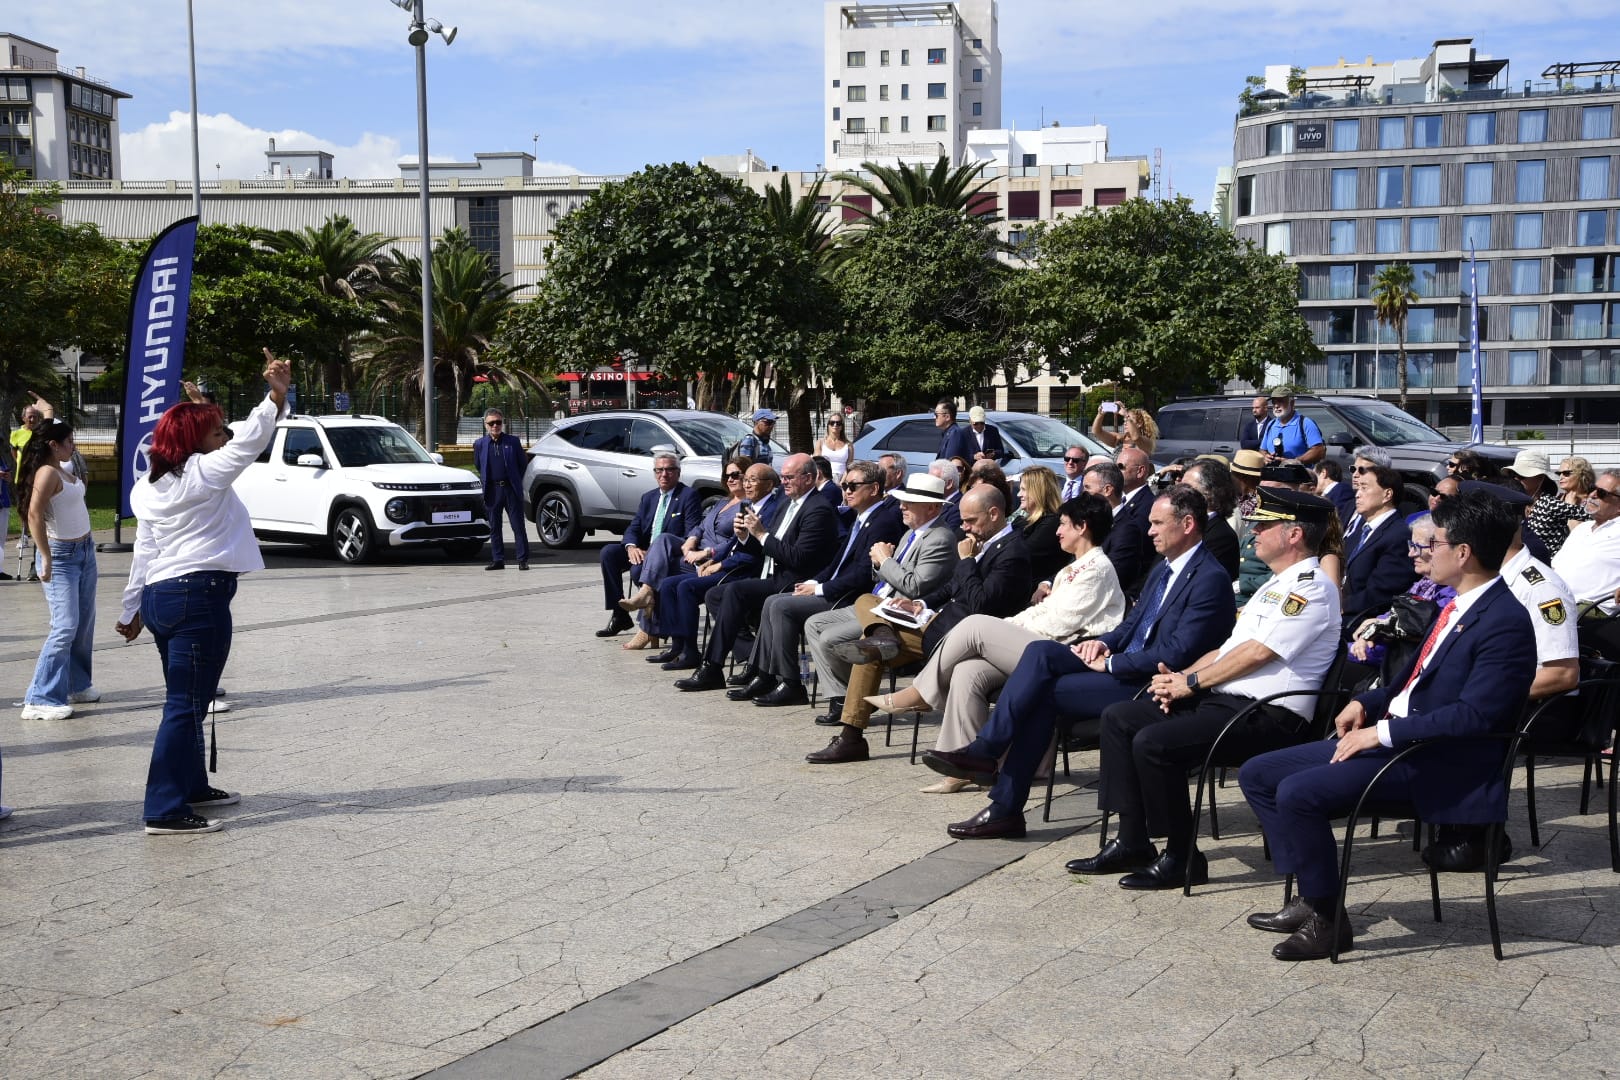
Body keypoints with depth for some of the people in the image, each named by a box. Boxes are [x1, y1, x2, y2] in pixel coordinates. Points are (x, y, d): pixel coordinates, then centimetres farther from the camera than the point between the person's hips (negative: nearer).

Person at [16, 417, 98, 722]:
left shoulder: (61, 469, 6)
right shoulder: (47, 473, -21)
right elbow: (34, 514, -30)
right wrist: (46, 559, -30)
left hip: (84, 551, 10)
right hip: (61, 556, -10)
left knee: (84, 625, 16)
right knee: (65, 628, -13)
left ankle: (77, 685, 30)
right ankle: (40, 700, -10)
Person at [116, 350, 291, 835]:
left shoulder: (147, 488, 15)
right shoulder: (203, 472, -8)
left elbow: (144, 552, 17)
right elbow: (249, 443, -18)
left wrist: (133, 608, 21)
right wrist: (276, 396, -21)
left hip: (161, 596, 9)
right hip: (200, 595, -9)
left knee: (185, 701, 20)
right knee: (185, 706, -8)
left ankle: (192, 785, 33)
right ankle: (164, 811, -8)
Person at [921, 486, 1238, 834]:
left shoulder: (1211, 579, -12)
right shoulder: (1163, 569, 19)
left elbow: (1177, 654, -20)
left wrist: (1111, 663, -15)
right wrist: (1103, 643, 1)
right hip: (1124, 664, 9)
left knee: (1044, 690, -21)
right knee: (1041, 652, -13)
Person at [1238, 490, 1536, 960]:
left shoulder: (1507, 622, -17)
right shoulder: (1458, 605, 13)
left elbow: (1474, 714, -24)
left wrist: (1384, 732, -21)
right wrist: (1366, 703, 7)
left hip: (1439, 763, -10)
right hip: (1388, 735, 10)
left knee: (1298, 793, -27)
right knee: (1257, 774, 3)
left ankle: (1326, 919, -10)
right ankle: (1310, 896, 6)